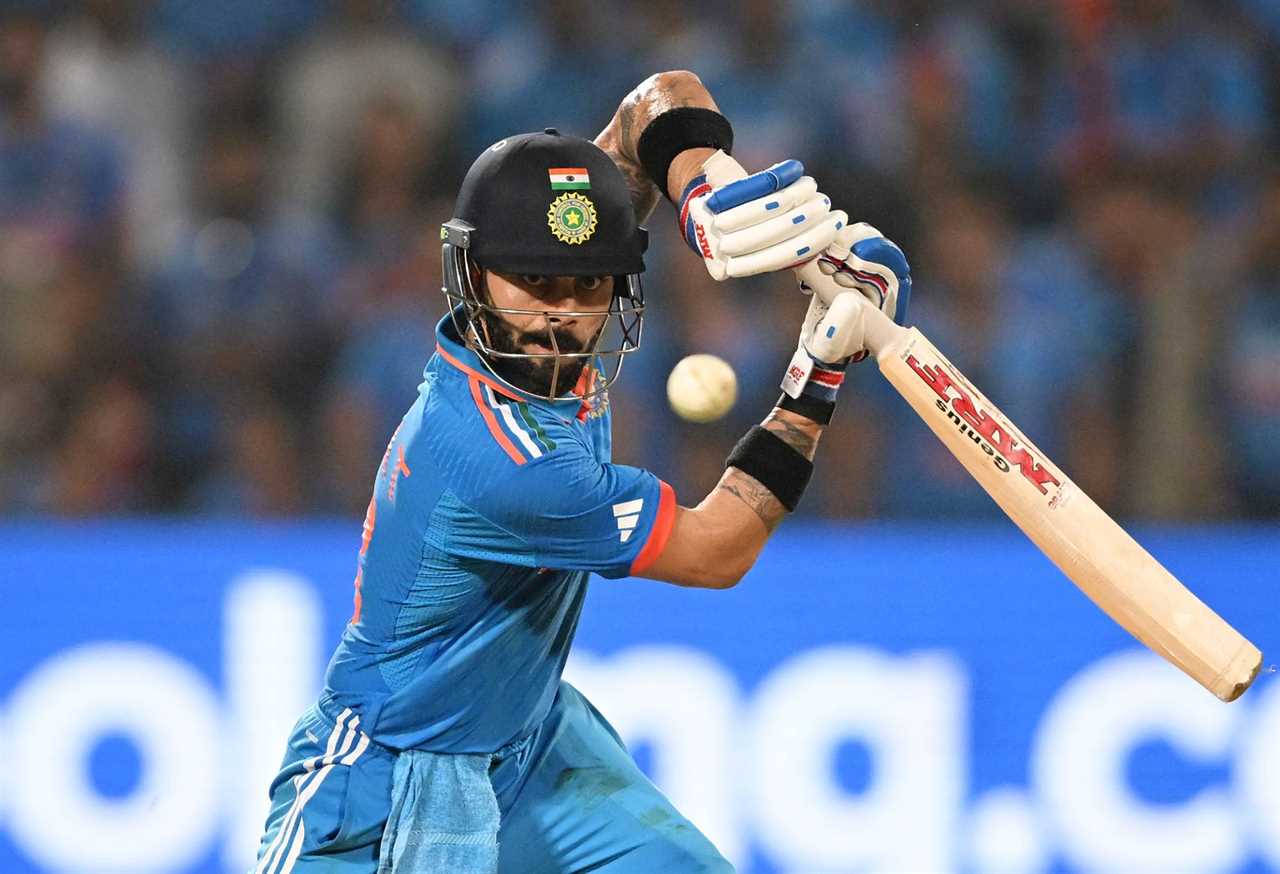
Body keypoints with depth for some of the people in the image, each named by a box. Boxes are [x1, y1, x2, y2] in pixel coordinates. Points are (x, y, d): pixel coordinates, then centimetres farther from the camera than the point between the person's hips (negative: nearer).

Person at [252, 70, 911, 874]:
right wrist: (820, 377, -18)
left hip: (537, 744, 8)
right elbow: (716, 552, -20)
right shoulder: (499, 459, -33)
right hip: (399, 785, -8)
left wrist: (713, 195, -23)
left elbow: (663, 98, -2)